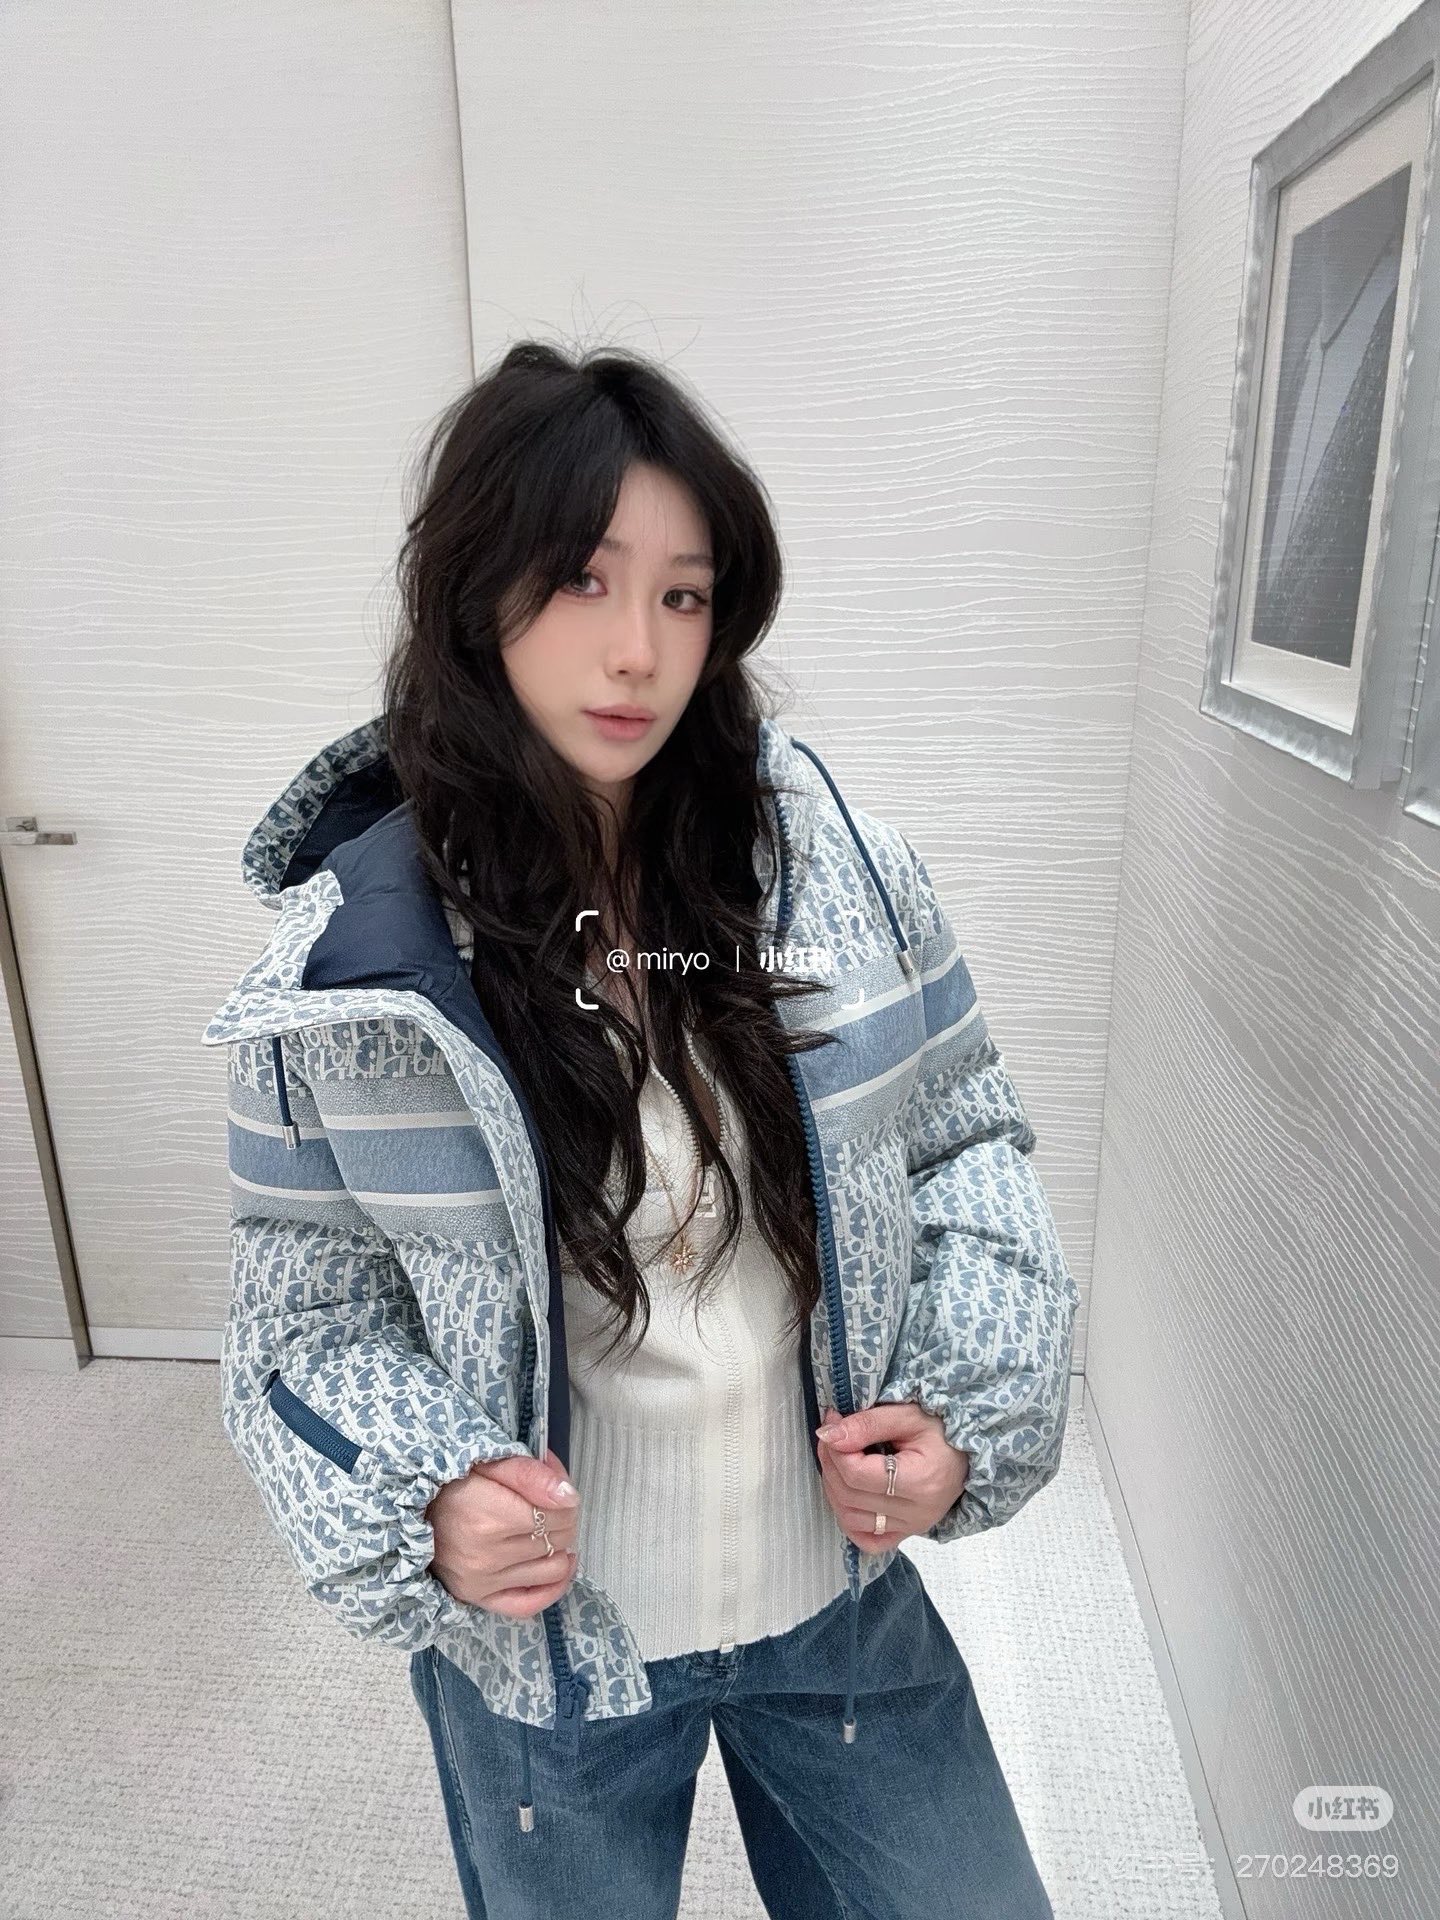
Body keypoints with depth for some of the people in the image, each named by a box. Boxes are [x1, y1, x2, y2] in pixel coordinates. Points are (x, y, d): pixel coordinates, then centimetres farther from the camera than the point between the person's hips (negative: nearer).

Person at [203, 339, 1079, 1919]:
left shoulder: (839, 866, -13)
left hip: (843, 1593, 2)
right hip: (542, 1644, -1)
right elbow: (308, 1304, -5)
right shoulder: (349, 955, -16)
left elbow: (967, 1137, -1)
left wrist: (965, 1404, -13)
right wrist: (421, 1499, -22)